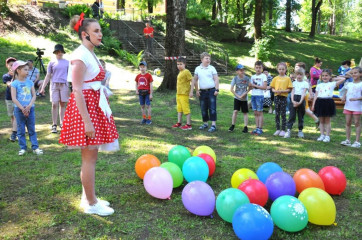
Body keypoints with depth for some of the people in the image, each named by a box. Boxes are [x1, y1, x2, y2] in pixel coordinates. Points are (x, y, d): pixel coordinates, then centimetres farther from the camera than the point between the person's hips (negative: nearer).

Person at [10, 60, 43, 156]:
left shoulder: (30, 82, 5)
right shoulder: (15, 83, -5)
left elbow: (34, 96, 2)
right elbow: (14, 98, -9)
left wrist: (29, 106, -12)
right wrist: (22, 108, -14)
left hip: (30, 109, 3)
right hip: (19, 109, -3)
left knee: (32, 129, 7)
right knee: (21, 130, 5)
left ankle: (35, 147, 10)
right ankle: (23, 148, 14)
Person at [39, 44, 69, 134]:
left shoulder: (67, 62, 10)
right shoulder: (52, 63, 9)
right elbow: (48, 76, 9)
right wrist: (43, 87, 3)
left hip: (64, 85, 1)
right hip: (54, 85, -1)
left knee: (63, 104, 3)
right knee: (54, 104, -5)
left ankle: (62, 123, 12)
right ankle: (54, 125, -1)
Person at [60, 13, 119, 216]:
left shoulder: (91, 54, 14)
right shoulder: (80, 56, -14)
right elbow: (77, 90, -19)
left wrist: (102, 109, 20)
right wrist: (87, 121, -23)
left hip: (96, 106, 10)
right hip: (85, 107, -9)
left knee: (92, 156, 14)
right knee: (89, 157, -2)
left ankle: (88, 197, 26)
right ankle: (91, 204, 10)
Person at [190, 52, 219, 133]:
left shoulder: (212, 68, 1)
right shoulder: (197, 69, 7)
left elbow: (216, 79, -1)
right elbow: (195, 80, 12)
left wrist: (217, 90, -11)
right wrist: (196, 90, 6)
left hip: (211, 91, -3)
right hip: (202, 92, 3)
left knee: (212, 108, -7)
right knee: (203, 109, 9)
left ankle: (213, 125, -5)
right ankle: (205, 123, 23)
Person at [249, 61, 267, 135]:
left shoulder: (263, 76, -3)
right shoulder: (253, 77, 14)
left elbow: (264, 87, -12)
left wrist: (254, 85, -13)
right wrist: (250, 85, -8)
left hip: (260, 95, -6)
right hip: (253, 95, 6)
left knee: (260, 112, -3)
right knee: (255, 113, 8)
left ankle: (260, 129, 1)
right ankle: (257, 128, 13)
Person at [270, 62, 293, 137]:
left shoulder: (287, 78, 1)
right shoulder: (275, 78, 9)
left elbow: (289, 89, -3)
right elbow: (272, 88, 8)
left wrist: (282, 91, -18)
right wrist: (276, 91, -12)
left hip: (284, 97, -3)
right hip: (276, 97, 3)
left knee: (283, 114, -1)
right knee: (277, 114, 6)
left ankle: (283, 130, 6)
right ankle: (278, 129, 14)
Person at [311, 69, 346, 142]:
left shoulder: (332, 84, 4)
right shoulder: (319, 85, 12)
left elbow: (343, 79, -3)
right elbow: (316, 96, 9)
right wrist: (313, 105, 3)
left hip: (328, 102, -2)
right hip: (320, 102, 3)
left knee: (327, 120, 4)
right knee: (321, 120, 8)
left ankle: (327, 136, 9)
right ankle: (322, 135, 15)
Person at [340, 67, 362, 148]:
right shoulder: (349, 84, 11)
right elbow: (346, 94, 14)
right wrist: (344, 98, -7)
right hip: (348, 106, 5)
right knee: (348, 123, 6)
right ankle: (348, 140, 14)